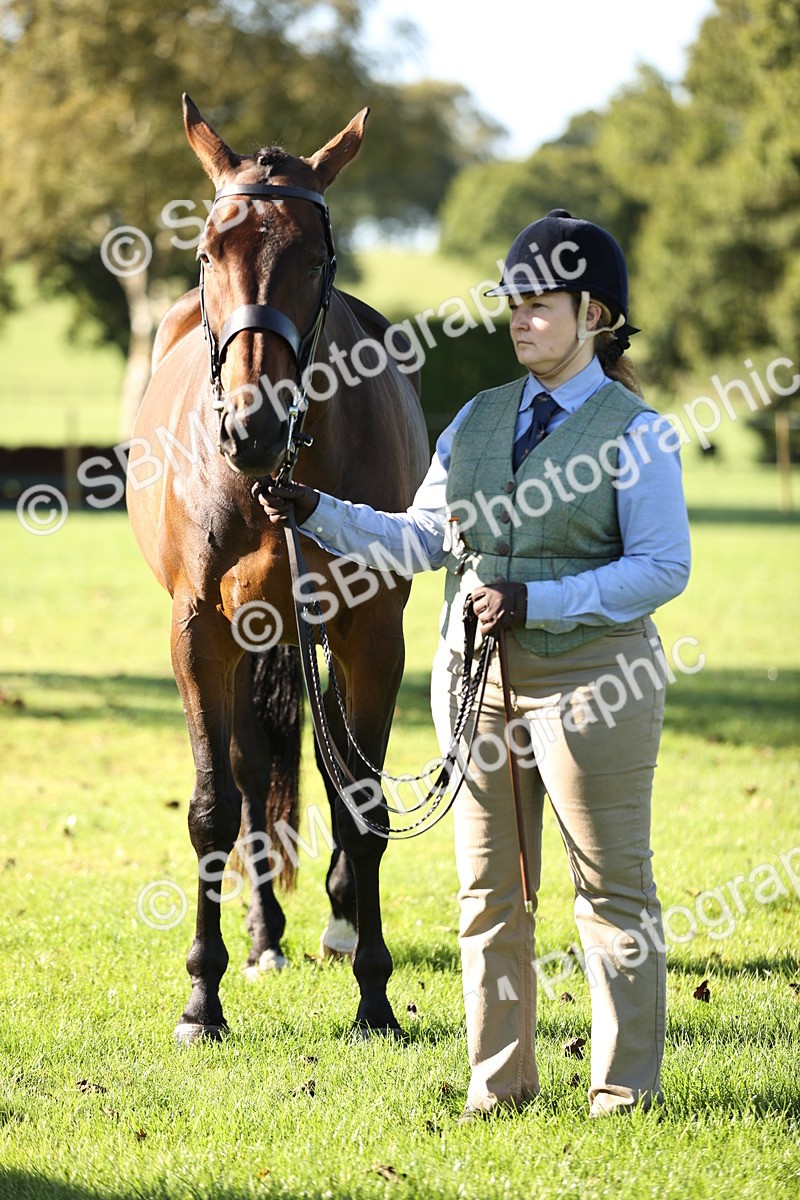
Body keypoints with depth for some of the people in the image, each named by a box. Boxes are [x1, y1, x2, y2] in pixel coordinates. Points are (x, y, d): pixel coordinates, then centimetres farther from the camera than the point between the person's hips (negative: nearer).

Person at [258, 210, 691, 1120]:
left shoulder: (634, 432, -7)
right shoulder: (479, 420, 9)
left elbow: (663, 567, -12)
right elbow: (421, 538, 10)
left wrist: (536, 601, -19)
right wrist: (315, 514, -4)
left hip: (586, 675, -6)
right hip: (477, 673, 6)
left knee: (611, 888, 2)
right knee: (488, 890, 10)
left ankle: (625, 1082, 11)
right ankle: (499, 1079, 20)